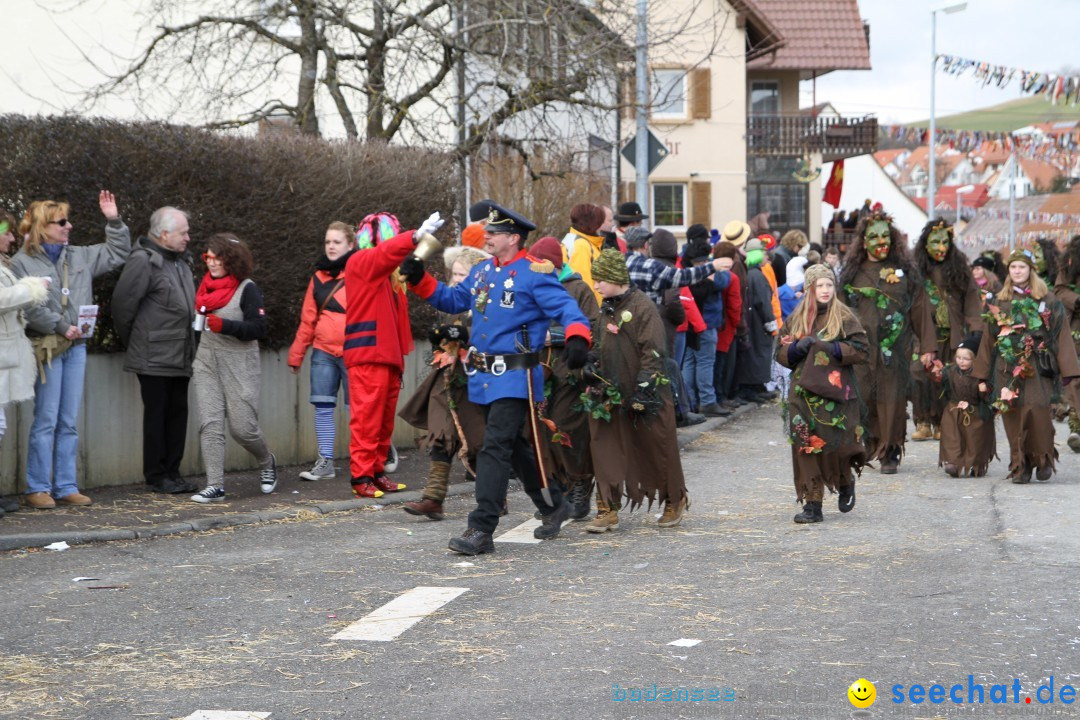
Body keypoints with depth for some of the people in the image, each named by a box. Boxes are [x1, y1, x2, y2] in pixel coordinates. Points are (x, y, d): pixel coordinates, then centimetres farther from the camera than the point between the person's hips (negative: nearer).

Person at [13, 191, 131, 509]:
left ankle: (65, 486, 13)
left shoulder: (79, 257, 13)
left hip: (76, 346, 6)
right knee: (46, 421, -5)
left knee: (69, 423, 9)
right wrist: (60, 327, -16)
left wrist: (113, 221, 11)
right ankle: (37, 488, 2)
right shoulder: (23, 262, -5)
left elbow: (118, 254, 23)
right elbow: (27, 307, -13)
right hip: (46, 348, -6)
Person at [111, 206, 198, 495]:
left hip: (180, 358, 8)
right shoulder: (143, 261, -14)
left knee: (178, 413, 10)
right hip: (154, 359, -8)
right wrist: (131, 341, -3)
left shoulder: (180, 261, 15)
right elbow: (122, 303, -14)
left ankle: (172, 473, 17)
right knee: (157, 415, -1)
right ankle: (156, 476, 6)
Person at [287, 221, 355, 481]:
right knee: (323, 407, 2)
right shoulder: (319, 277, 12)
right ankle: (325, 463, 8)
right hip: (323, 352, 5)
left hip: (352, 352, -5)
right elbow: (308, 319, 15)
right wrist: (296, 355, 15)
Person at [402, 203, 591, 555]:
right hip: (485, 378, 9)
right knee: (514, 446, 18)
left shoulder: (535, 274, -10)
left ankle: (481, 530, -14)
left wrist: (577, 338, -35)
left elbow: (567, 308, -16)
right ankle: (553, 506, 36)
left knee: (495, 447, -14)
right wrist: (419, 279, 10)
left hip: (515, 378, -9)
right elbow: (452, 299, 24)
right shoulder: (482, 271, 14)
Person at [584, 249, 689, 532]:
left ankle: (675, 501, 25)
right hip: (611, 397, 7)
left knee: (658, 450, 7)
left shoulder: (643, 307, -14)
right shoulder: (607, 308, 10)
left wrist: (643, 391, -19)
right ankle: (608, 510, 2)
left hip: (643, 396, -7)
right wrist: (595, 382, 16)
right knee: (606, 452, 0)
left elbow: (653, 353, -17)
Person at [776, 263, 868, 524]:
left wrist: (825, 347, -15)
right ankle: (812, 504, 3)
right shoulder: (796, 318, 11)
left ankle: (846, 484, 26)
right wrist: (798, 348, -10)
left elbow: (860, 351, -7)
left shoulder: (844, 317, 1)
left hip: (836, 394, -3)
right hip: (803, 392, 3)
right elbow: (780, 353, 12)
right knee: (806, 446, -2)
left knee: (835, 446, -6)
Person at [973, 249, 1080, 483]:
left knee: (1036, 409, -16)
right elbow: (989, 338, 16)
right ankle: (1020, 467, 5)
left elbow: (1061, 335, 2)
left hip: (1037, 367, -3)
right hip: (1007, 368, 3)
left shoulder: (1047, 301, 6)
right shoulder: (1000, 302, 14)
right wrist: (983, 376, 12)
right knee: (1013, 418, -2)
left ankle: (1044, 459, 3)